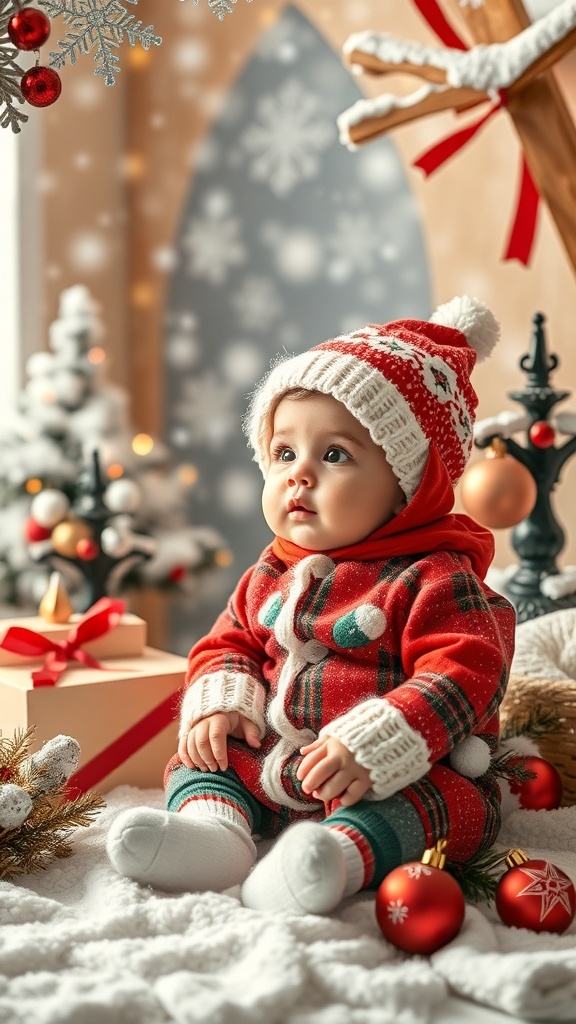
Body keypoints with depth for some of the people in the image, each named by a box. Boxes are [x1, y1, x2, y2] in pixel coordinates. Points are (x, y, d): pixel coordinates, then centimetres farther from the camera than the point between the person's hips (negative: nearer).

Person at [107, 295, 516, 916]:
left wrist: (370, 749, -33)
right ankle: (215, 828, -30)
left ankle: (343, 852, -57)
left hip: (401, 773, -6)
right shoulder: (270, 577, 10)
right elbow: (229, 644, 19)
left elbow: (461, 675, -22)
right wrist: (219, 704, -5)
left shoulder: (434, 579, -12)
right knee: (198, 758, -1)